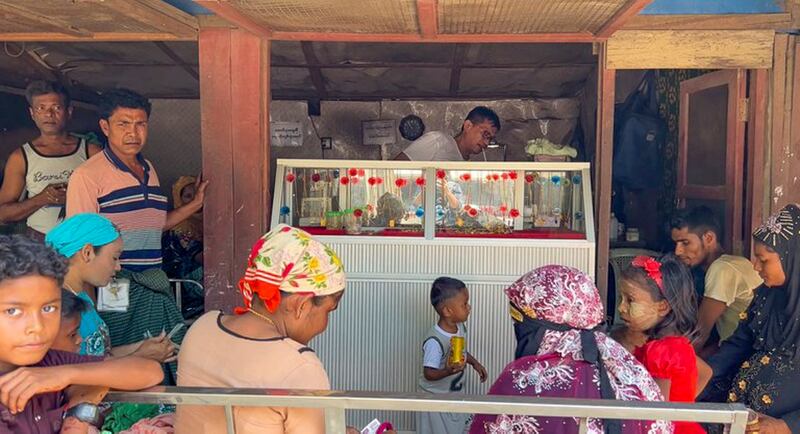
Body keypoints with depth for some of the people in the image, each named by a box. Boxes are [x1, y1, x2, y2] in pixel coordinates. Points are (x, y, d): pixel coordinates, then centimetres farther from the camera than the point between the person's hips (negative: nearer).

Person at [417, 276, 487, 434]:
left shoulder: (460, 327, -7)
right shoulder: (434, 341, -32)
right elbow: (429, 373, -28)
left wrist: (475, 363, 3)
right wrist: (448, 371, -43)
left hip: (456, 393, 8)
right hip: (436, 399, -8)